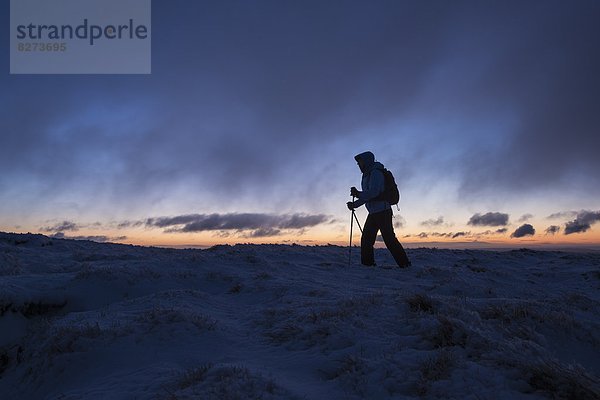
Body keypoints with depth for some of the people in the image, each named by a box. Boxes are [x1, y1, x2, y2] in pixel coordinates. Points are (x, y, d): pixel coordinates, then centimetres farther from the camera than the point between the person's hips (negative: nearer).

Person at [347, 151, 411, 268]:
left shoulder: (376, 173, -11)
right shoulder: (367, 175, 20)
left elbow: (373, 192, -23)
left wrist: (356, 204, -25)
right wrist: (357, 193, 2)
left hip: (382, 211, -10)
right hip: (373, 213, 10)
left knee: (389, 239, -10)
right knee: (366, 239, 7)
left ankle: (405, 264, -5)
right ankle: (367, 264, 10)